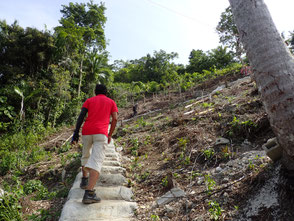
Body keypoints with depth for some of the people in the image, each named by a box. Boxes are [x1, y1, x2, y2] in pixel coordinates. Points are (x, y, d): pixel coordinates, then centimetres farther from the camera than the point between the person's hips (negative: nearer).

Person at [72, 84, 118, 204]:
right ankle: (89, 193, -23)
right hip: (101, 133, -3)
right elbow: (115, 119, 6)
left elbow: (81, 116, 5)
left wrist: (76, 132, 1)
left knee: (86, 156, 27)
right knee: (96, 161, -12)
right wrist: (110, 135, 15)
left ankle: (84, 180, 37)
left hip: (86, 131, 3)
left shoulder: (89, 100, 19)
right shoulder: (111, 102, 18)